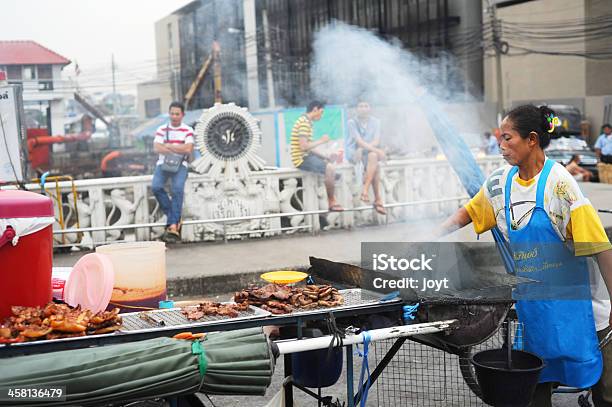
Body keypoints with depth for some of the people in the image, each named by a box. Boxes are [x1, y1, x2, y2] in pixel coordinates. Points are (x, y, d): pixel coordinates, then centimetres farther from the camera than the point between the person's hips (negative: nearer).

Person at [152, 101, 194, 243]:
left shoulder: (188, 130, 7)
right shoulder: (162, 129, 11)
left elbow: (188, 149, -8)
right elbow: (156, 148, -3)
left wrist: (168, 146, -5)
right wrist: (177, 150, -9)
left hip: (180, 164, -2)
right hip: (163, 163, 2)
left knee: (177, 188, -27)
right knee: (156, 187, -24)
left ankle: (172, 225, -28)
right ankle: (175, 217, -9)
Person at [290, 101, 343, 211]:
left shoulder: (307, 122, 15)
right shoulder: (304, 122, -17)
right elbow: (303, 146, -26)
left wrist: (326, 156, 8)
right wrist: (321, 141, -15)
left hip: (306, 156, 11)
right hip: (302, 159, -11)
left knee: (330, 162, 22)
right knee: (330, 168, -22)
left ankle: (331, 198, 21)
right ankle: (331, 202, -10)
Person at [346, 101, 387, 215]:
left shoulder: (375, 122, 5)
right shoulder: (352, 122, -6)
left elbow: (376, 141, -7)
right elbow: (359, 141, -18)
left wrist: (363, 148, -25)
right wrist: (376, 150, -31)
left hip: (369, 152, 3)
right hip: (353, 153, -3)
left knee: (373, 157, -33)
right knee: (376, 164, -31)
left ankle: (365, 190, -34)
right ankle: (378, 199, -32)